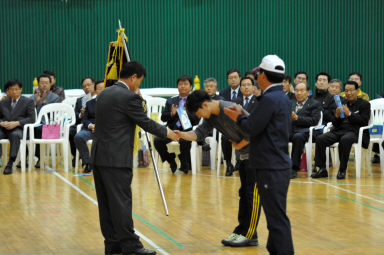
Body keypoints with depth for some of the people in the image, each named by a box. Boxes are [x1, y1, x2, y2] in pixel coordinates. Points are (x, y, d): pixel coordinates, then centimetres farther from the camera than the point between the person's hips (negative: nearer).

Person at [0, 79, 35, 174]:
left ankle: (10, 164, -40)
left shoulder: (28, 102, 13)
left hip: (18, 129, -3)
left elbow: (31, 118, 2)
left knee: (15, 135, -39)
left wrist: (17, 123, -14)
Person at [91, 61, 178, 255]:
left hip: (99, 157, 9)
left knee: (106, 203, 11)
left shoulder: (104, 94, 13)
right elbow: (145, 123, -6)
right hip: (116, 159, -9)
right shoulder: (129, 97, -13)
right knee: (121, 202, -5)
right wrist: (167, 133, 8)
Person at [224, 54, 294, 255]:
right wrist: (244, 116, 14)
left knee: (277, 218, -8)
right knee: (276, 216, 17)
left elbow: (253, 128, -18)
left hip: (271, 168, -10)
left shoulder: (270, 99, -17)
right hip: (279, 165, 10)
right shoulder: (283, 98, 15)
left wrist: (239, 118, 0)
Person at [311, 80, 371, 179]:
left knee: (345, 140, -40)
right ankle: (322, 169, -19)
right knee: (320, 139, -21)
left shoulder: (364, 104, 8)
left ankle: (342, 170, -31)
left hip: (354, 131, -5)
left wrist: (349, 114, -14)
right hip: (339, 130, 5)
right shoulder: (342, 104, 21)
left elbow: (364, 121, -6)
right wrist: (337, 116, -5)